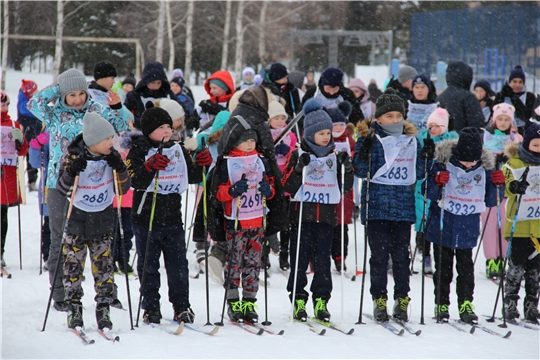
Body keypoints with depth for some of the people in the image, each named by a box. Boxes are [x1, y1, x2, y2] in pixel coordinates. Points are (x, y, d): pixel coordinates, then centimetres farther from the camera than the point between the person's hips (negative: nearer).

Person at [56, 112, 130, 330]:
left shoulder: (111, 157, -3)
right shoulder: (74, 157, -13)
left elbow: (123, 189, -1)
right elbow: (63, 191, -13)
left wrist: (120, 169, -18)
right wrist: (71, 173, -30)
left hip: (103, 218, 2)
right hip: (77, 217, -2)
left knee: (103, 266, 2)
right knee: (73, 265, 0)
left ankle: (104, 310, 8)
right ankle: (74, 309, 10)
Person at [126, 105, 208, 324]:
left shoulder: (178, 150, 8)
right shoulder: (139, 151, -6)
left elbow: (191, 177, 14)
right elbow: (136, 181, -18)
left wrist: (201, 165, -5)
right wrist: (150, 166, -34)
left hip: (173, 218, 3)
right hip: (146, 218, -3)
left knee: (178, 265, 5)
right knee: (148, 266, 4)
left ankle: (182, 306, 14)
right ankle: (151, 308, 13)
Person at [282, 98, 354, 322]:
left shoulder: (334, 156, 10)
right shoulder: (298, 155, -1)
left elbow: (345, 188, 12)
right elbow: (288, 186, -6)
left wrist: (347, 169, -5)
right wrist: (299, 169, -21)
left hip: (326, 216, 3)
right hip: (302, 215, -3)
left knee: (323, 259, 3)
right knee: (300, 259, -1)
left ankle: (321, 301, 8)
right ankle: (298, 299, 6)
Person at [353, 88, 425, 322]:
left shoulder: (412, 141, 10)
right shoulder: (372, 140, -2)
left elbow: (419, 172, 17)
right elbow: (361, 171, -9)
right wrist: (364, 145, -21)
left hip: (403, 207, 3)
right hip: (377, 206, -3)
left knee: (401, 255, 6)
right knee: (379, 255, 0)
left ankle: (402, 299, 13)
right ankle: (379, 299, 7)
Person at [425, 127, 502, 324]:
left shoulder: (484, 169, -3)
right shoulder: (443, 163, -11)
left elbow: (490, 201, 5)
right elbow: (430, 194, -8)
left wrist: (497, 185, -12)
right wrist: (437, 183, -28)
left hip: (468, 231, 1)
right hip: (443, 228, -1)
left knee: (466, 268, 2)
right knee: (443, 268, 7)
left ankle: (466, 305, 7)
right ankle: (441, 304, 15)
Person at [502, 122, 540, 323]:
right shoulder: (514, 163, -2)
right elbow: (507, 186, -12)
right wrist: (514, 187, -32)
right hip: (518, 224, -4)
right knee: (517, 266, -5)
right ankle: (510, 304, 4)